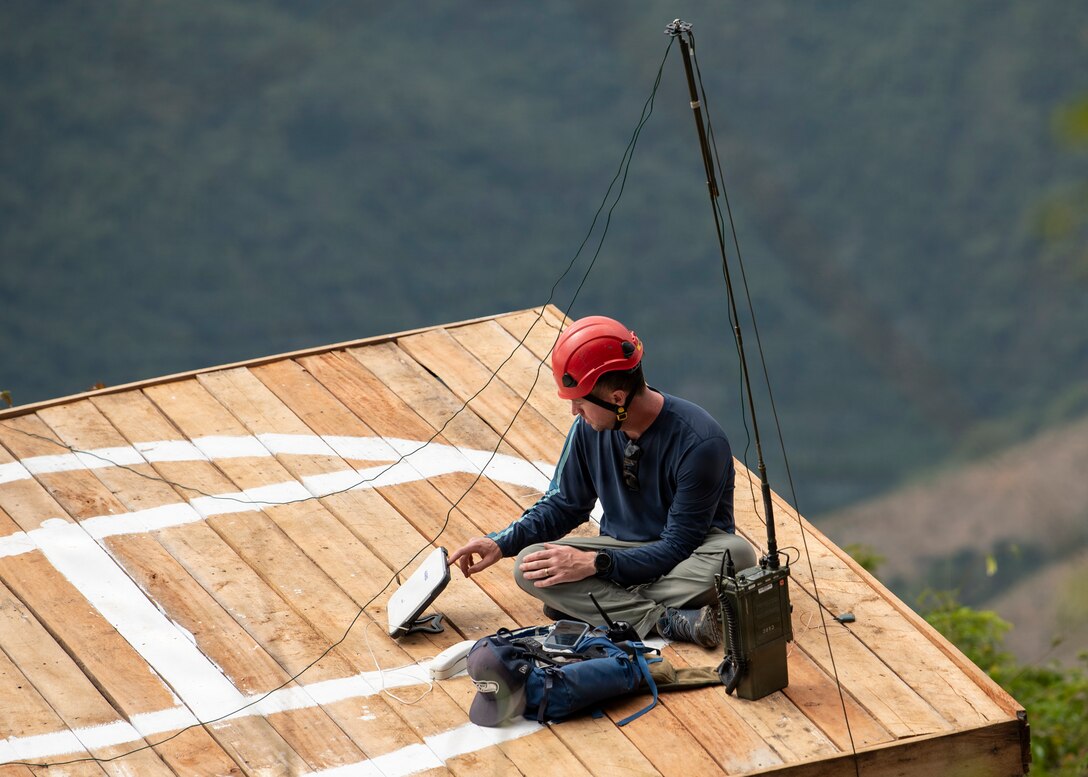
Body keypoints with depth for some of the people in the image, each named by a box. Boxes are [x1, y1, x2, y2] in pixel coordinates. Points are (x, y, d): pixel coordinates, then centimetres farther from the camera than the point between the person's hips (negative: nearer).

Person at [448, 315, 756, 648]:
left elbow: (679, 547, -23)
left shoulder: (700, 442, -24)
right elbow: (564, 505, 8)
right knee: (529, 565, -23)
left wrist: (595, 564, -29)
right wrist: (501, 543, -6)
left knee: (736, 555, -39)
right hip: (621, 546, 4)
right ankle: (667, 620, -33)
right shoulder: (589, 429, -8)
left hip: (687, 556, -4)